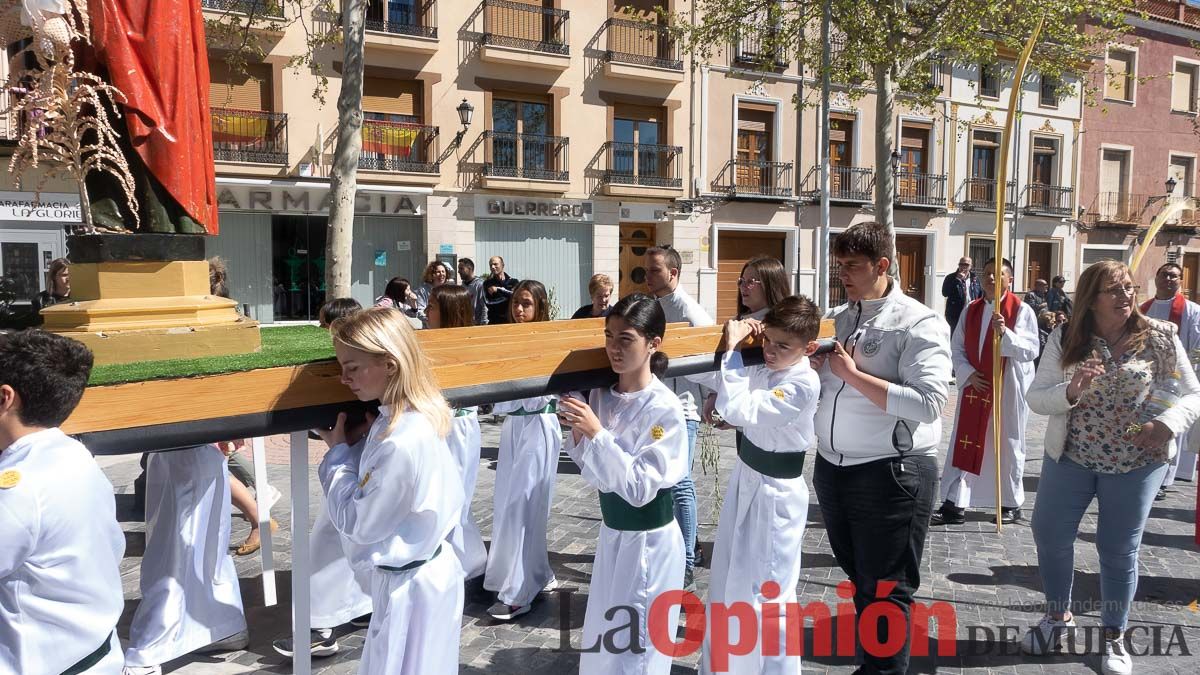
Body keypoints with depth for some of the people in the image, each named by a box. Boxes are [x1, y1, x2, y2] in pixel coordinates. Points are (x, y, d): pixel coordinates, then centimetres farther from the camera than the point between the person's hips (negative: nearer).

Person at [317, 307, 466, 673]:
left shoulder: (400, 443, -30)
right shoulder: (417, 417, -1)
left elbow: (356, 523, -19)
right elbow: (378, 494, 7)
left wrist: (338, 452, -11)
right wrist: (351, 445, -6)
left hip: (410, 587, -9)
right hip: (420, 572, 9)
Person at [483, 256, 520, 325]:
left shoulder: (513, 282, 7)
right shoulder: (487, 283, 6)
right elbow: (488, 302, -7)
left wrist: (498, 289, -14)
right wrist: (507, 296, -9)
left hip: (511, 320, 0)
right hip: (494, 321, 0)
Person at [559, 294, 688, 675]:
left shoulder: (665, 408, -21)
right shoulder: (602, 394, -3)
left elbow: (640, 487, -24)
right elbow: (595, 478, 3)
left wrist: (597, 433, -28)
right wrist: (578, 434, -14)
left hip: (650, 542, -6)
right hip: (611, 533, 6)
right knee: (602, 642, 20)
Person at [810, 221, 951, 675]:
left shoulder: (919, 324, -12)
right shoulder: (836, 319, 9)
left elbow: (927, 404, -24)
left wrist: (852, 374, -21)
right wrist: (811, 363, -4)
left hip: (890, 473, -7)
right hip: (831, 467, 7)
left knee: (884, 589, 6)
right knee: (859, 578, 22)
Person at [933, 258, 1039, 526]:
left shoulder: (1021, 310, -7)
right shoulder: (971, 310, 7)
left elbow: (1030, 351, -16)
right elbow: (957, 347, 8)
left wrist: (1005, 333, -31)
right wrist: (968, 374, -7)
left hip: (1007, 390, -4)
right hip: (974, 387, 4)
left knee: (1006, 446, 9)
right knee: (965, 445, 2)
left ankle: (1011, 504, 25)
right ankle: (955, 505, 6)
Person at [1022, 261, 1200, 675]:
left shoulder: (1160, 337, -6)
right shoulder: (1065, 340, -5)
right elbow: (1035, 397, -6)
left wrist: (1166, 425, -22)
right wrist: (1070, 392, -26)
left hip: (1136, 463, -1)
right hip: (1070, 457, 2)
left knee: (1119, 549, 9)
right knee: (1049, 535, 8)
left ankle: (1114, 636, 29)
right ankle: (1058, 616, 32)